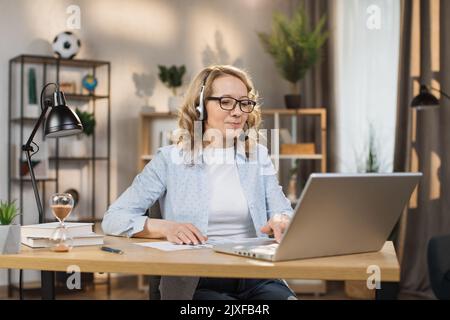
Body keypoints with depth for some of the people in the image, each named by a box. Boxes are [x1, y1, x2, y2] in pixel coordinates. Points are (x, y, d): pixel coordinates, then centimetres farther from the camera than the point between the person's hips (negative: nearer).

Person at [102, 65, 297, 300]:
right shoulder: (170, 159, 4)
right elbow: (112, 219, -1)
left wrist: (282, 221, -14)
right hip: (193, 282, -2)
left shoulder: (258, 156, 13)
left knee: (284, 296, -28)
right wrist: (166, 228, -19)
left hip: (258, 278, 3)